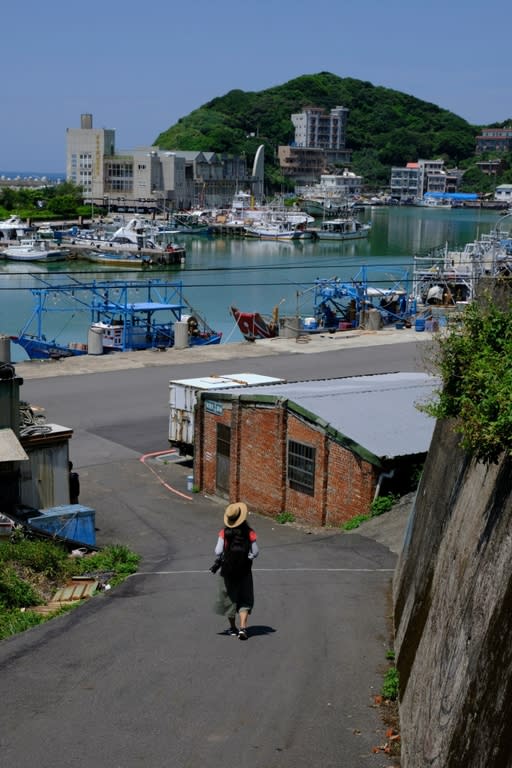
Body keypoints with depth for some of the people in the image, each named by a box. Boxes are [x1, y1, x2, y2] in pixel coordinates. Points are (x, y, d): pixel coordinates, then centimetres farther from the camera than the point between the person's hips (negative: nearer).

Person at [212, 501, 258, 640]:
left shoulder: (224, 532, -12)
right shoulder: (249, 533, -11)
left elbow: (218, 551, -13)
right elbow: (255, 552, -7)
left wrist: (219, 560, 7)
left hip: (228, 570, 0)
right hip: (244, 571, 0)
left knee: (229, 598, 15)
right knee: (245, 600, 11)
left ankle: (233, 628, 25)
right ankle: (243, 627, -3)